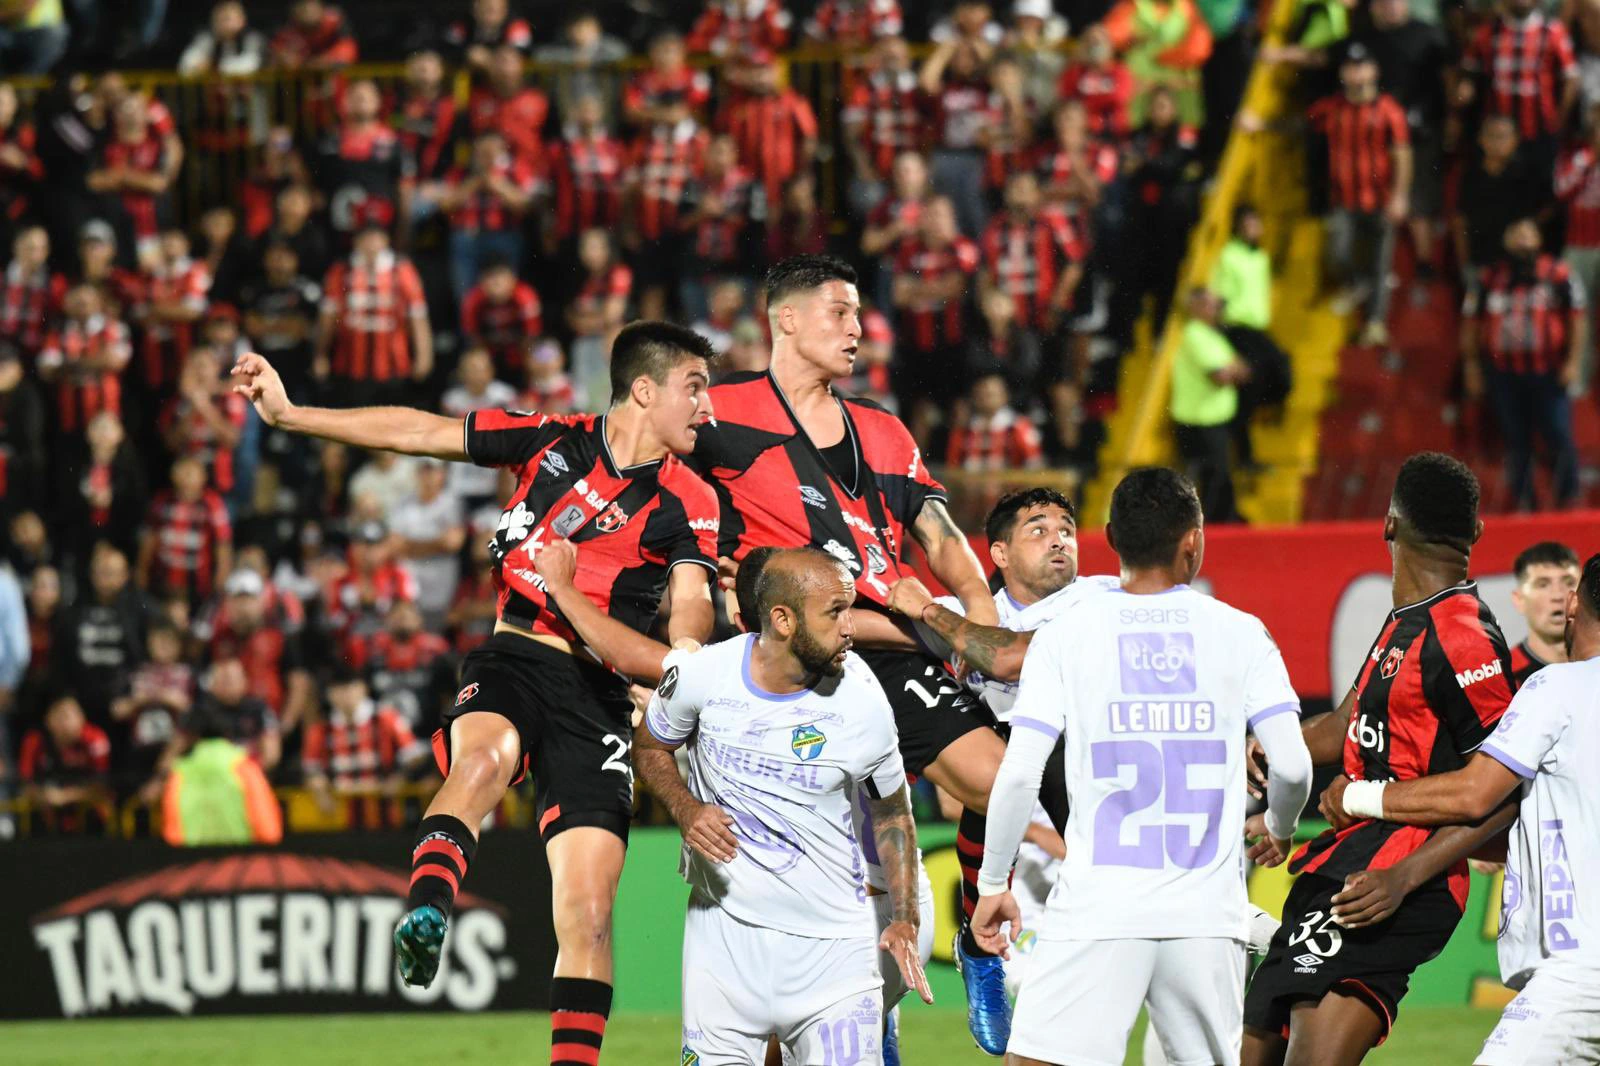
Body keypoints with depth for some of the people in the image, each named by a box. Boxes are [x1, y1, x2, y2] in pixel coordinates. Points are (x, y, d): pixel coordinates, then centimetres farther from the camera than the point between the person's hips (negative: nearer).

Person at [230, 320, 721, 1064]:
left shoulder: (687, 503, 6)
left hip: (599, 691, 1)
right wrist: (288, 414, 8)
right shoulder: (553, 440, 7)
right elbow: (421, 434, 11)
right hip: (513, 664, 0)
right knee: (485, 757, -37)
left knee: (588, 911, -9)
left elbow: (691, 606, -7)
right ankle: (425, 913, -53)